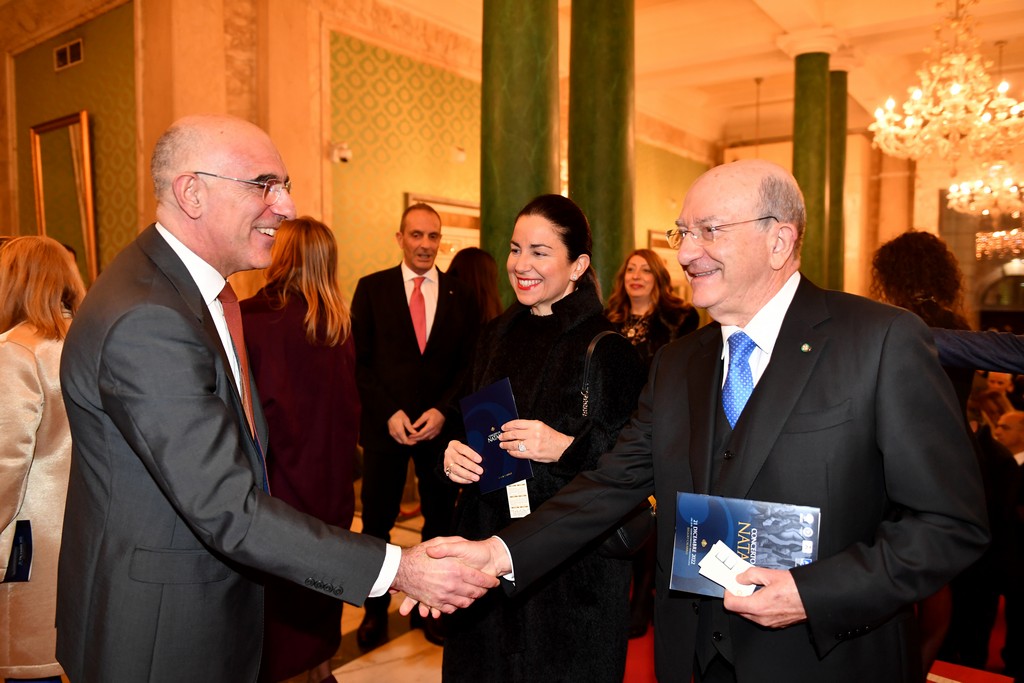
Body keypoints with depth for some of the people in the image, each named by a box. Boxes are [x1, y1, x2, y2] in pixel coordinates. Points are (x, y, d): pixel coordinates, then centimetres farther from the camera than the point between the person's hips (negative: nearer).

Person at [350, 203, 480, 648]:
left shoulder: (460, 295, 4)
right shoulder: (371, 288, 1)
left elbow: (468, 365, 4)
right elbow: (359, 360, -1)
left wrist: (443, 410, -9)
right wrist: (388, 413, -11)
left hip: (441, 425, 1)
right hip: (385, 424, -1)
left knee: (440, 521, 11)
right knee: (376, 523, 8)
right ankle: (375, 610, 27)